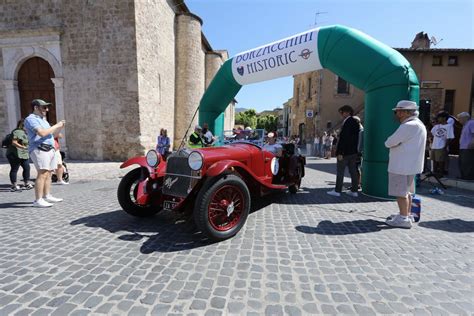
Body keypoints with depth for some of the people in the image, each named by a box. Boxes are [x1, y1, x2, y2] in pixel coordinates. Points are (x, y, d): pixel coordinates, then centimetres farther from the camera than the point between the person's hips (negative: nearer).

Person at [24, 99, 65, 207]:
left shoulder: (42, 119, 24)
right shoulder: (31, 119, -6)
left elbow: (51, 133, 27)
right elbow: (42, 133, -20)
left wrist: (60, 127, 11)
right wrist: (56, 126, -10)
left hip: (49, 149, 9)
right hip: (39, 149, -9)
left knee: (48, 173, 8)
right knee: (42, 174, -16)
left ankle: (47, 196, 14)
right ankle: (38, 200, -17)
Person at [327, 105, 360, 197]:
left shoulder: (347, 123, -17)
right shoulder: (355, 122, 12)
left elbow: (343, 138, -21)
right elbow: (356, 138, 15)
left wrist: (340, 152, -20)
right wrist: (356, 150, 18)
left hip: (345, 152, -9)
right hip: (353, 152, 9)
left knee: (340, 172, 0)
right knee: (353, 171, 12)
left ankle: (337, 191, 6)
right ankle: (354, 190, 18)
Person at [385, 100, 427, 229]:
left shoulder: (408, 126, -21)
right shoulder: (418, 124, 14)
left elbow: (388, 143, -19)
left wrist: (388, 143, 1)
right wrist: (396, 143, 4)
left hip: (402, 166, -10)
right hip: (409, 165, 10)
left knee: (401, 193, -2)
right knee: (406, 191, 19)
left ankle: (404, 219, 5)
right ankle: (407, 214, 31)